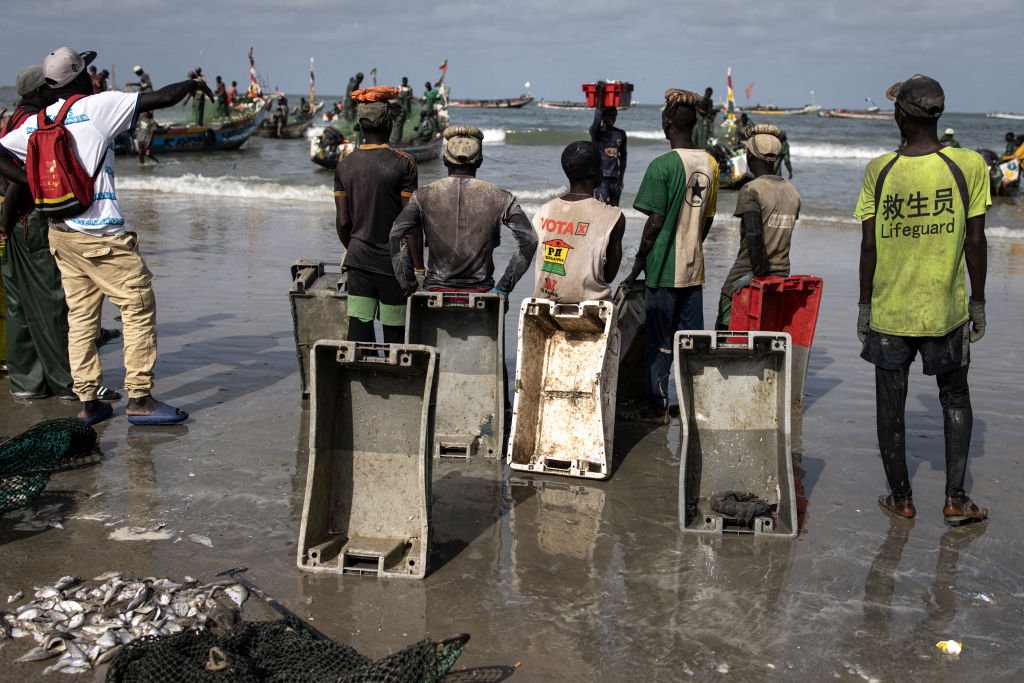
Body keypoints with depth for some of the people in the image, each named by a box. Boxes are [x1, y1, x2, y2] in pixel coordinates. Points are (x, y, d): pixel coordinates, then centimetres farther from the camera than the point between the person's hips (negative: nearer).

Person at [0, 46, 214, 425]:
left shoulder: (36, 123, 10)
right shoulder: (98, 106, -8)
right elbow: (161, 98, -6)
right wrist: (191, 85, 11)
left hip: (59, 231, 7)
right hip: (98, 233, -7)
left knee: (81, 314, 11)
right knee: (139, 305, 0)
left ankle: (87, 401, 14)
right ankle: (140, 399, 0)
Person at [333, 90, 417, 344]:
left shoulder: (344, 165, 4)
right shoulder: (403, 163, -8)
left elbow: (342, 221, 4)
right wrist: (418, 265, -1)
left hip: (358, 259, 4)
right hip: (394, 263, -3)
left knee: (358, 331, 3)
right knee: (395, 333, 5)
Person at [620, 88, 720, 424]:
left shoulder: (662, 165, -15)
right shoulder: (710, 163, 5)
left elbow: (655, 221, -14)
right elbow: (708, 217, 11)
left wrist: (639, 260, -4)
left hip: (664, 268, -6)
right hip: (694, 267, 6)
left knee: (659, 339, 3)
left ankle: (657, 406, 9)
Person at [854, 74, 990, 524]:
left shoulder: (880, 171, -7)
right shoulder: (969, 166, -8)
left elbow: (869, 246, -5)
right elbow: (975, 242, -5)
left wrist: (864, 307, 5)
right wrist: (978, 305, 6)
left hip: (889, 313, 0)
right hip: (946, 312, 1)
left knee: (890, 408, 13)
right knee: (955, 400, 19)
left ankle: (901, 497, 23)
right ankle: (956, 498, 16)